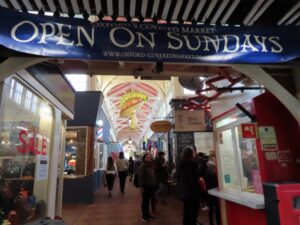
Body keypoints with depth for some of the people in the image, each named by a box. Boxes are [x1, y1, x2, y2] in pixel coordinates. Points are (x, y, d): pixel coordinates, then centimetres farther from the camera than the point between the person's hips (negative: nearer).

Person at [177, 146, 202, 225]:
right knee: (193, 209, 9)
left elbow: (178, 177, 8)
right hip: (193, 189, -6)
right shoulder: (193, 163, -19)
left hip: (183, 189, 6)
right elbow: (196, 177, -19)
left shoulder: (180, 163, 1)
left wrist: (179, 188, 16)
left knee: (186, 208, 18)